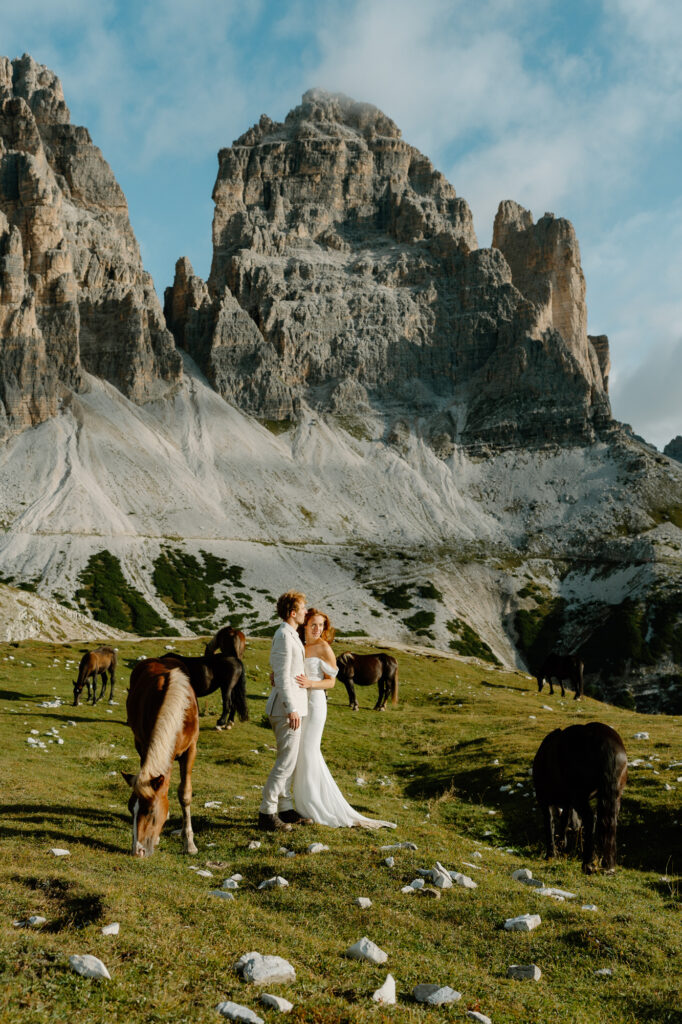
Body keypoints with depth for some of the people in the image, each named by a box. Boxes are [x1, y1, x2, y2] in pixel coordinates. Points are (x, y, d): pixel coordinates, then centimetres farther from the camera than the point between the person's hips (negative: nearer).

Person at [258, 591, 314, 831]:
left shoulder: (291, 636, 16)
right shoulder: (284, 637, -16)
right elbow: (282, 677, -20)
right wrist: (291, 709, -23)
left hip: (292, 706, 10)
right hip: (286, 708, -10)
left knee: (287, 759, 14)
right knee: (287, 761, -7)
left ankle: (286, 809, 22)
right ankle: (267, 813, -2)